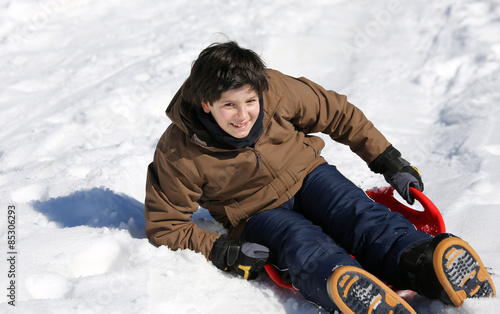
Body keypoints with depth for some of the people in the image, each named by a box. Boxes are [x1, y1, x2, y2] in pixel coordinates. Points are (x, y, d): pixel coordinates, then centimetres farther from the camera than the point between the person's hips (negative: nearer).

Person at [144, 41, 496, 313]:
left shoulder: (276, 89, -15)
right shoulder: (177, 154, -20)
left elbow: (337, 114, -1)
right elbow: (164, 224, -10)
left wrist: (389, 161, 2)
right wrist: (222, 251, -23)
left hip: (307, 175, 3)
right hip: (259, 214, -2)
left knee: (363, 217, -29)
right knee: (304, 245, -36)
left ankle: (424, 263, -56)